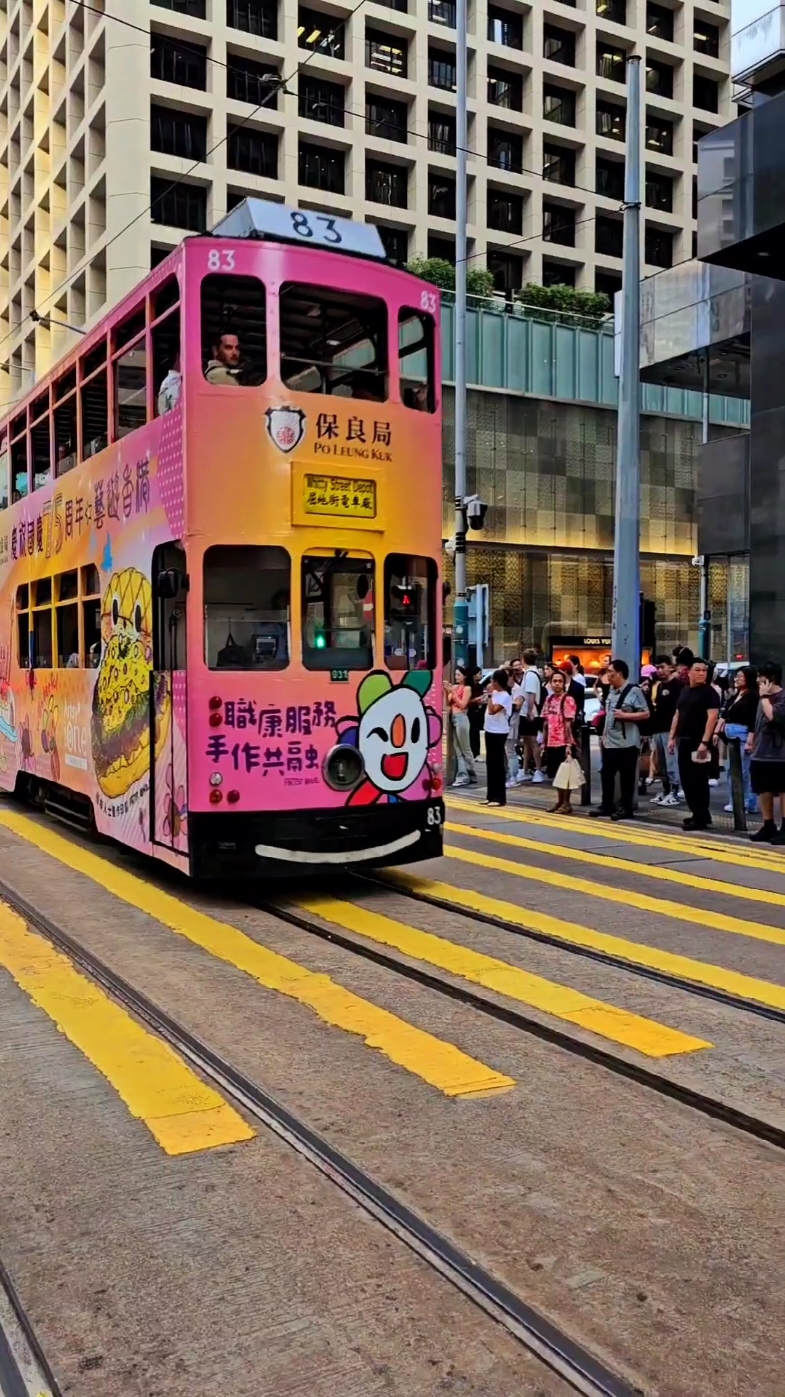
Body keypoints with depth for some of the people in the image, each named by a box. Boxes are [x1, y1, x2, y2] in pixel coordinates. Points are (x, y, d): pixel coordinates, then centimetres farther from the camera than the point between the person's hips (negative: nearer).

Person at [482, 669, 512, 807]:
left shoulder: (505, 697, -15)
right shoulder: (495, 693, 10)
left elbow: (492, 710, -25)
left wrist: (490, 695, -20)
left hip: (498, 733, -9)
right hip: (489, 731, 9)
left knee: (497, 764, -5)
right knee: (490, 763, 12)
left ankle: (500, 797, 0)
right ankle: (491, 795, 19)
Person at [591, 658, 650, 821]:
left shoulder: (634, 691, -11)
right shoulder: (611, 691, 13)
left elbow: (645, 714, -12)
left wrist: (624, 715, -21)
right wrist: (604, 734, 19)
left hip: (627, 743, -8)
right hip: (609, 742, 8)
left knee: (626, 777, 2)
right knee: (606, 774, 11)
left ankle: (626, 808, 10)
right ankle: (606, 805, 21)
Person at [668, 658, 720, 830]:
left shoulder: (709, 692, -9)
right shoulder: (684, 691, 13)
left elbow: (712, 717, -18)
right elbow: (677, 715, 19)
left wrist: (704, 742, -24)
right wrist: (672, 737, 12)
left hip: (699, 743, -8)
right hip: (684, 741, 8)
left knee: (699, 781, -4)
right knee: (686, 780, 11)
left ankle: (701, 818, 2)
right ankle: (698, 813, 22)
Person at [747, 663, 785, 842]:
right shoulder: (765, 697, 15)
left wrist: (764, 696, -16)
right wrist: (751, 740, 20)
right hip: (760, 754, 9)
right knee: (763, 791, 12)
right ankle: (768, 826, 20)